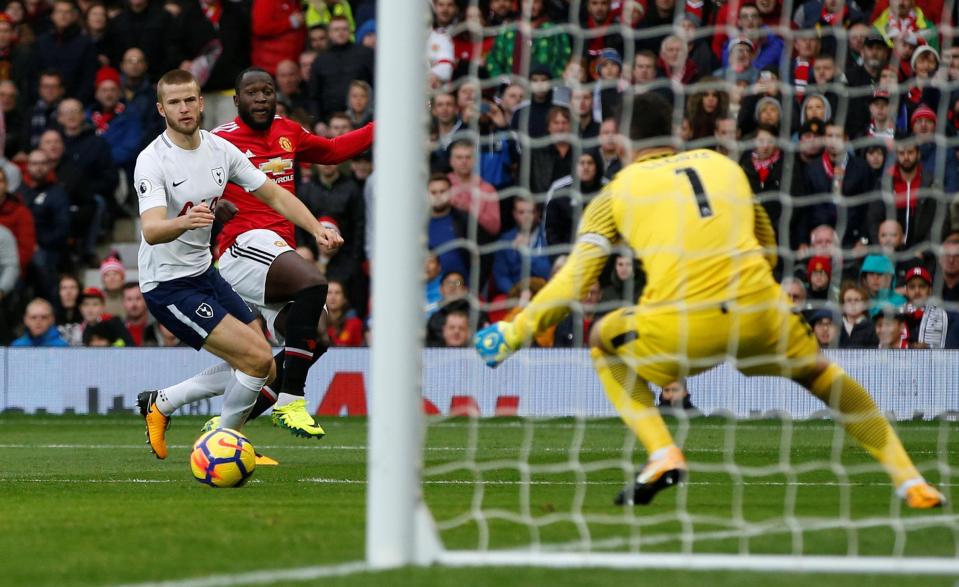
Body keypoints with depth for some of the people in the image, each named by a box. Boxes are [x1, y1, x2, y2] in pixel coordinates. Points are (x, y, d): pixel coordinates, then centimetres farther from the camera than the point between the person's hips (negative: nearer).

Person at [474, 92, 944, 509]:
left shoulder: (616, 194, 13)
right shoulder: (725, 165, 21)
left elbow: (573, 283, 5)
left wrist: (513, 334, 14)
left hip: (679, 329, -3)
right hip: (761, 317, 3)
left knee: (603, 342, 28)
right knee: (820, 372, 31)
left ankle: (662, 456, 9)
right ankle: (910, 483, 27)